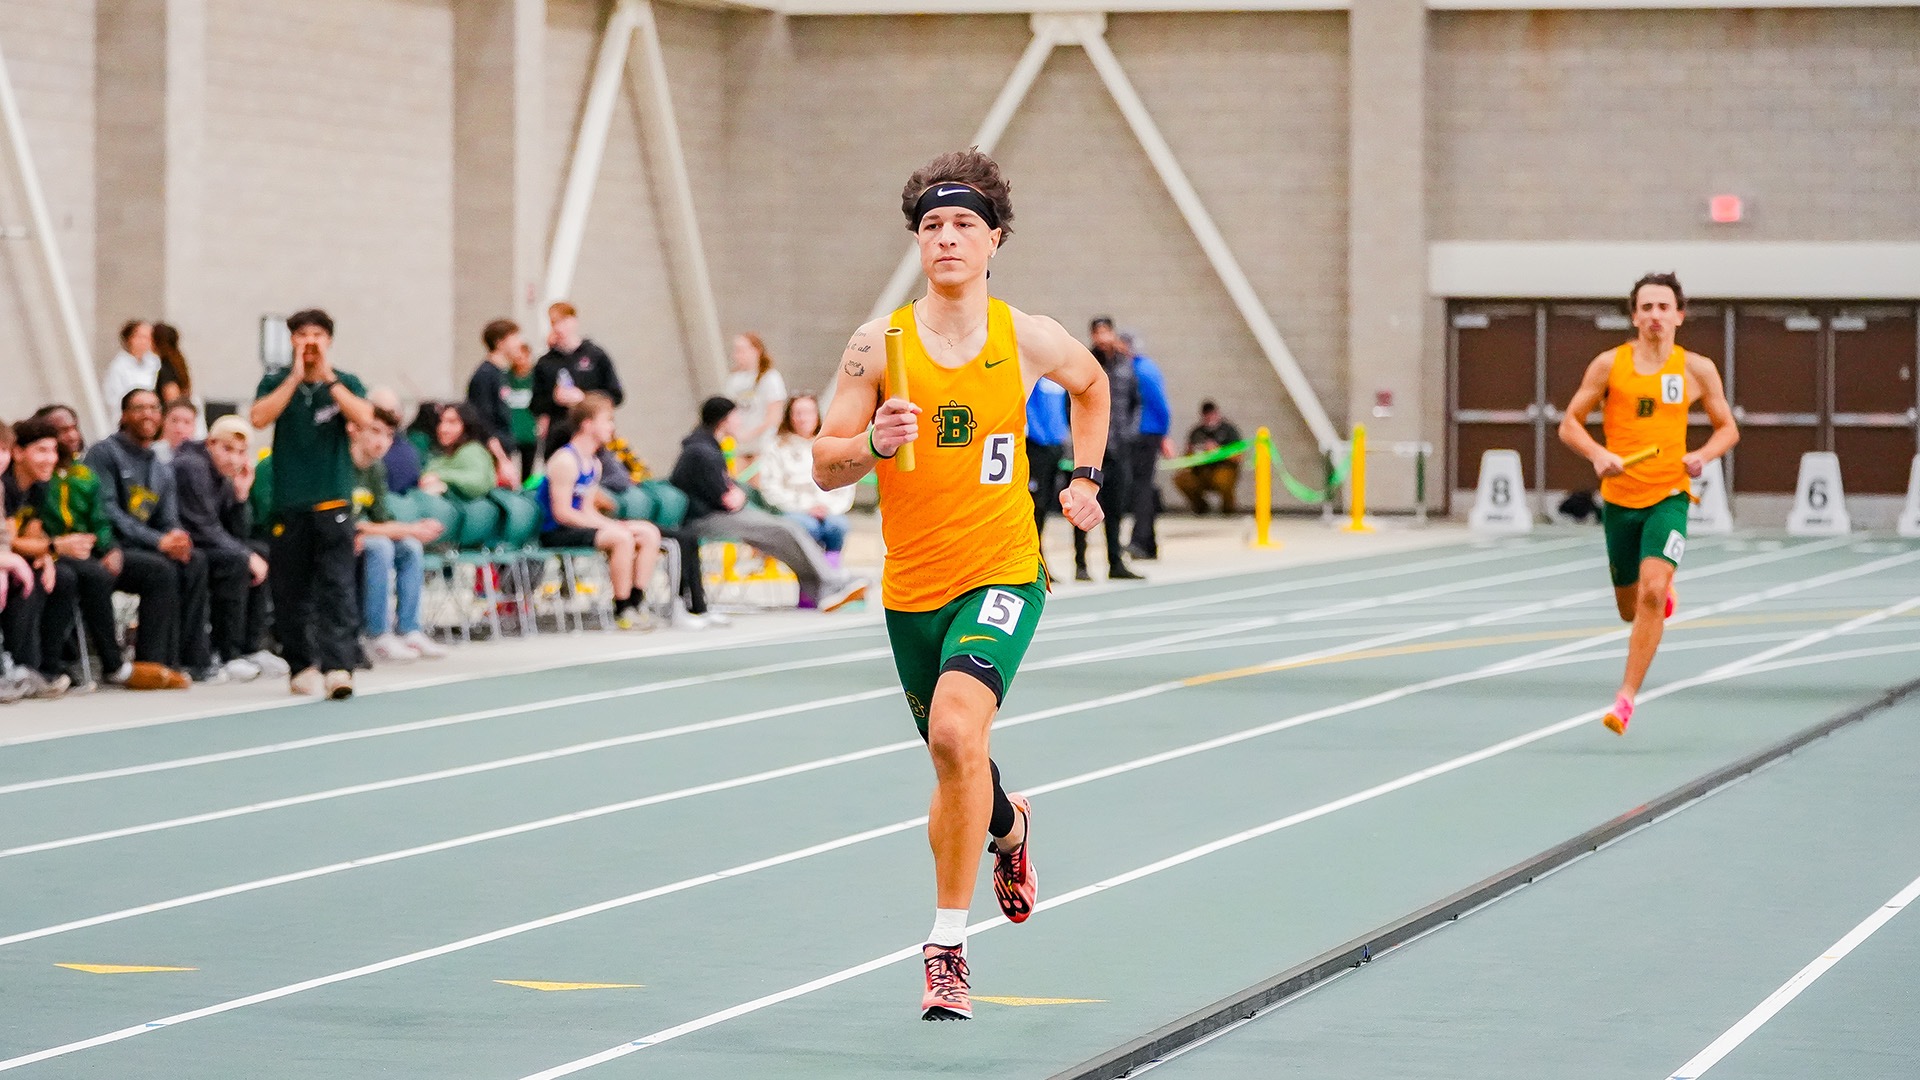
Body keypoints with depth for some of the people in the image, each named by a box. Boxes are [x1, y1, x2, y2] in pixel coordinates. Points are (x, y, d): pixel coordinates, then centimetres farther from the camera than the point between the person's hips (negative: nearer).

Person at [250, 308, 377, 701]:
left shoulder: (345, 384, 7)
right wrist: (296, 377, -12)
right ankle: (302, 665, 15)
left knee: (337, 587, -11)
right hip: (288, 502, 1)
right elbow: (259, 417, -10)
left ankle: (338, 666, -17)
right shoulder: (277, 382, 8)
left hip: (333, 501, -1)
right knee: (291, 591, 4)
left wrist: (328, 378, -13)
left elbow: (364, 417, -12)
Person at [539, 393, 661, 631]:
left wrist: (611, 523, -7)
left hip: (580, 526, 10)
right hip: (556, 533, -10)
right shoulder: (565, 460, -16)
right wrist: (605, 525, -19)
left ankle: (638, 601, 1)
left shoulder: (594, 464, 14)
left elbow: (587, 509, 13)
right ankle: (622, 611, -23)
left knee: (649, 532, 2)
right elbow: (562, 513, -20)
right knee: (621, 538, -30)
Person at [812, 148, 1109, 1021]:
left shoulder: (1027, 340, -1)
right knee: (951, 756, 16)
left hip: (1002, 572, -3)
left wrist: (1084, 478, 17)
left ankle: (948, 947, -18)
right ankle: (1009, 827, 54)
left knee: (956, 730, -25)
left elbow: (1090, 384, 22)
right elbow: (825, 465, -1)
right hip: (911, 586, 3)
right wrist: (874, 442, -21)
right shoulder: (878, 345, -3)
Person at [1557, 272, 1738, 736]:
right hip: (1619, 499, 2)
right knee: (1629, 608, 12)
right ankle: (1664, 589, 51)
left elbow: (1728, 427, 12)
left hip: (1669, 497, -2)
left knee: (1651, 595, -21)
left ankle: (1626, 697, -14)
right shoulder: (1610, 364, -1)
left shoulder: (1697, 369, 1)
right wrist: (1598, 454, -17)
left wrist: (1703, 456, -9)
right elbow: (1570, 423, 2)